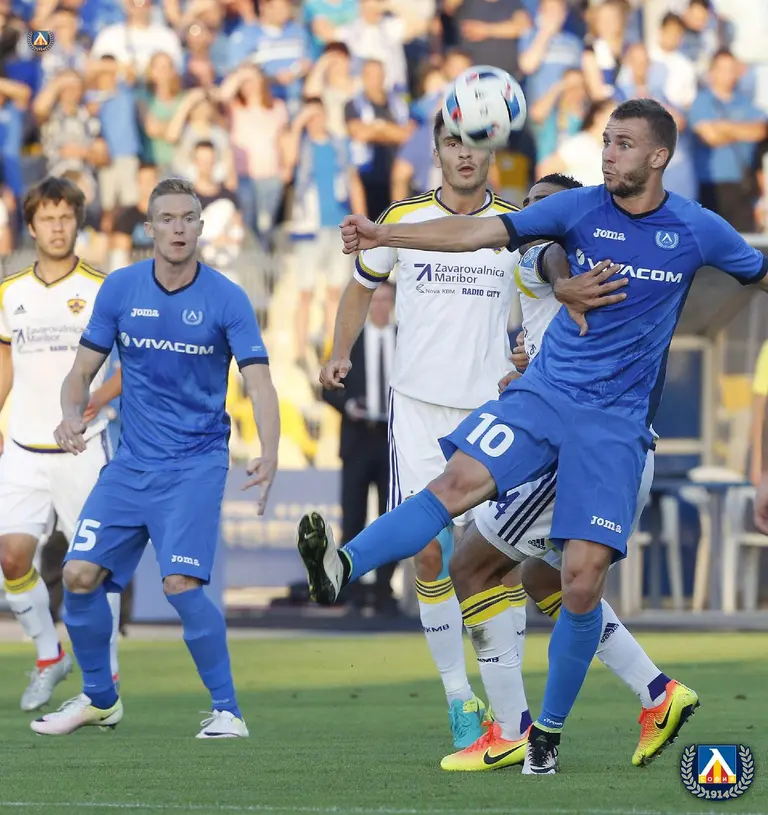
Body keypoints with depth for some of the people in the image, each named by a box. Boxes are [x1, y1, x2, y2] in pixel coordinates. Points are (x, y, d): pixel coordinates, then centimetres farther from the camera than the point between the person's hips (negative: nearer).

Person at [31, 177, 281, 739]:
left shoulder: (227, 299, -8)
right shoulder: (121, 289, 1)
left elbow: (259, 382, -14)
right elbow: (83, 371, 7)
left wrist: (268, 455, -31)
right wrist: (72, 415, -16)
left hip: (196, 464, -4)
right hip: (131, 462, 4)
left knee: (180, 583, -20)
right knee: (80, 574, -3)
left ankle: (227, 712, -7)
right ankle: (99, 699, 20)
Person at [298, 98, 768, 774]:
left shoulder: (699, 231, -1)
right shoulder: (580, 209, -1)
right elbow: (478, 233, -9)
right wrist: (384, 235, -20)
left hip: (618, 421, -1)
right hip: (546, 391, 1)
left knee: (583, 579, -7)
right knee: (461, 481, -26)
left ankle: (549, 730, 9)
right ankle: (340, 568, -37)